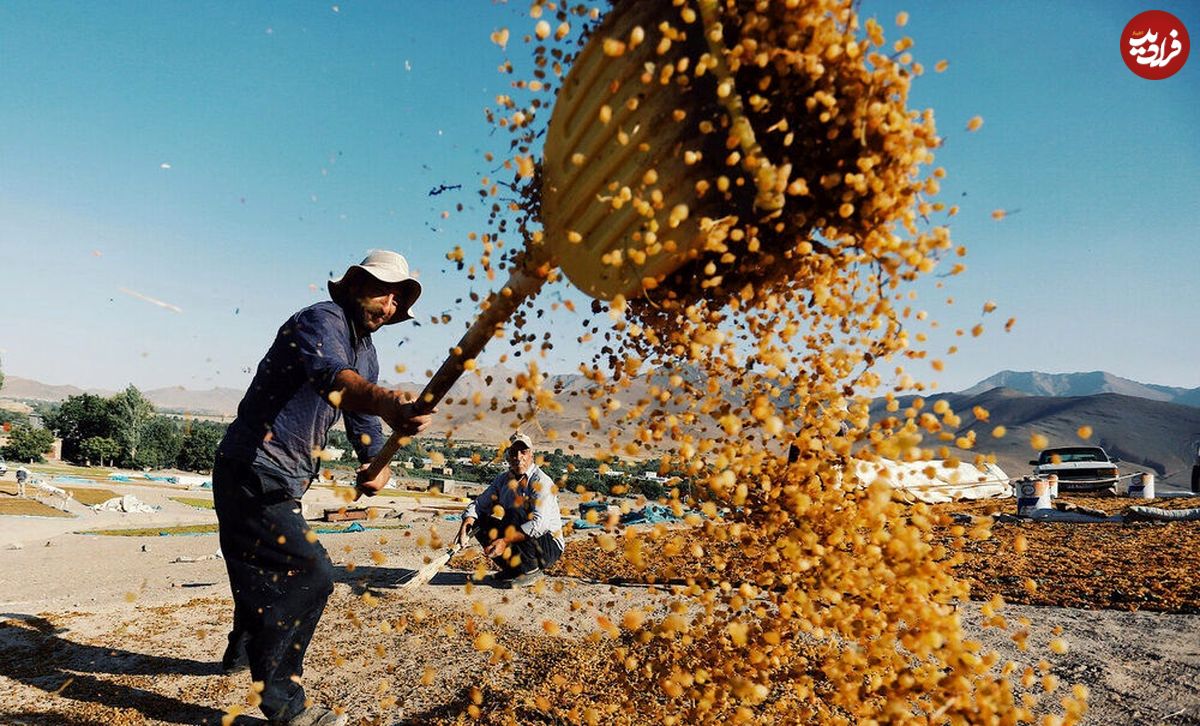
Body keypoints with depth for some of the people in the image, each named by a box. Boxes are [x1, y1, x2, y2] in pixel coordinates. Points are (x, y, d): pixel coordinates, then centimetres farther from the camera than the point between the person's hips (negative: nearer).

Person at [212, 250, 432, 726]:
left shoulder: (366, 352, 9)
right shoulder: (322, 320, -20)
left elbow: (362, 423, 7)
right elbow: (332, 377, -44)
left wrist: (377, 465, -14)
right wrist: (387, 403, -64)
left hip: (280, 484, 10)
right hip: (253, 474, -10)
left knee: (266, 572, 28)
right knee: (308, 574, -17)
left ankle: (242, 652, 53)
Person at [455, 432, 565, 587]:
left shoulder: (542, 482, -17)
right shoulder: (503, 479, 5)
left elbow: (540, 523, -29)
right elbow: (479, 503, 1)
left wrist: (505, 541, -36)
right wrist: (466, 525, -21)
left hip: (548, 546, -6)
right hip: (517, 543, 6)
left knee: (512, 514, -28)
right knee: (481, 521, -10)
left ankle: (531, 570, -16)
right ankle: (513, 569, -2)